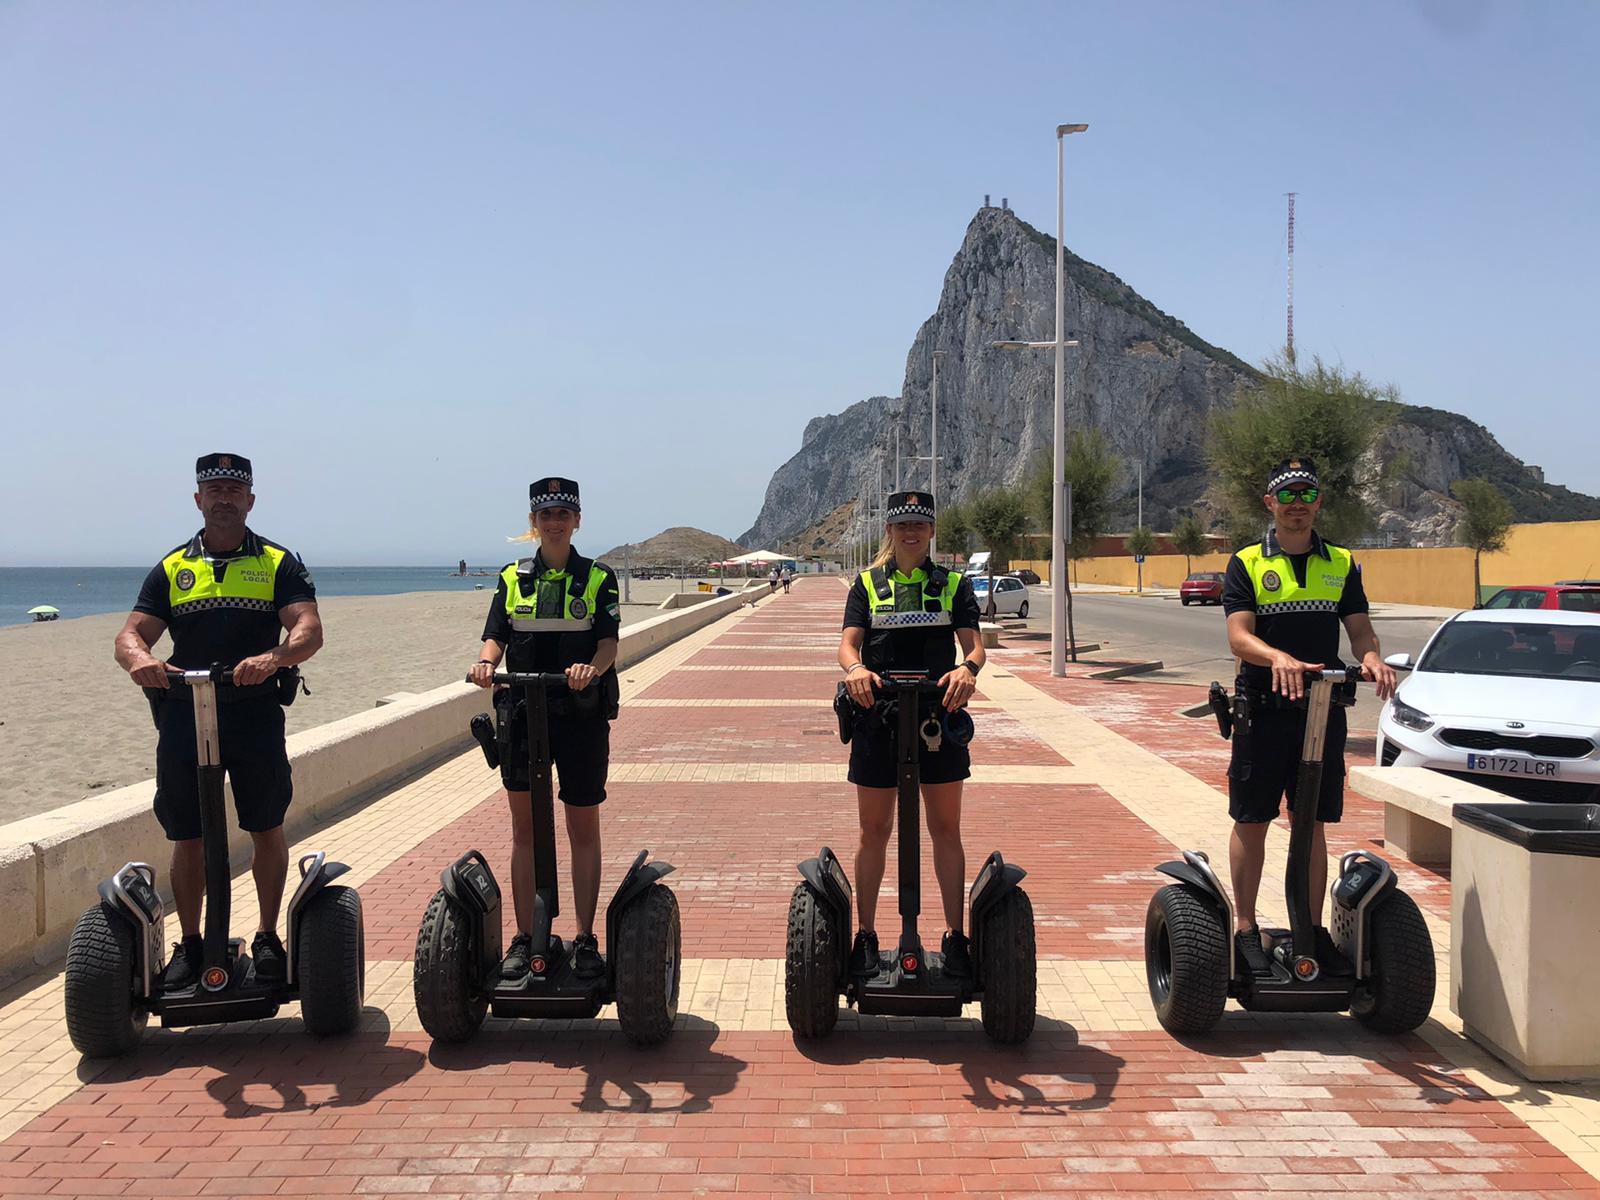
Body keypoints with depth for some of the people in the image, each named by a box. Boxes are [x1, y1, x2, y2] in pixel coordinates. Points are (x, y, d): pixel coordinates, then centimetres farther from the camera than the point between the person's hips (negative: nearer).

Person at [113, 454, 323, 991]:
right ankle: (189, 945, 21)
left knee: (266, 829, 6)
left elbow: (309, 630, -10)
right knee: (187, 837, 7)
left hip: (256, 717, -1)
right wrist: (139, 658, -23)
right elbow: (131, 634, 2)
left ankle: (268, 937, 20)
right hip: (183, 719, 2)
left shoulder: (279, 563, 5)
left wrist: (272, 658, -31)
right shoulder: (171, 569, 12)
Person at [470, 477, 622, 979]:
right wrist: (487, 662, -18)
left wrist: (592, 668, -28)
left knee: (583, 828, 5)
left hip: (582, 715, -2)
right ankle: (523, 939, 14)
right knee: (524, 828, 6)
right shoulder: (512, 578, 11)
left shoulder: (599, 578, 5)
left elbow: (609, 641, -6)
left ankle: (585, 939, 13)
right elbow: (496, 636, 4)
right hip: (522, 712, 2)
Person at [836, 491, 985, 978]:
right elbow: (849, 643, -3)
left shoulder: (953, 585, 9)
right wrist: (855, 668, -26)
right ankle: (865, 935, 16)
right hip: (877, 717, 0)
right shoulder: (867, 585, 9)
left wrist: (968, 668, -26)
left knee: (946, 829, 6)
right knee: (874, 831, 6)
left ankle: (955, 936, 14)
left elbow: (973, 642, -3)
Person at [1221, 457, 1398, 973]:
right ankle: (1245, 927, 15)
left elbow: (1359, 629, 4)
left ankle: (1312, 928, 19)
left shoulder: (1342, 564, 11)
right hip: (1262, 711, -2)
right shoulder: (1247, 564, 1)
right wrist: (1278, 658, -31)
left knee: (1313, 826, 9)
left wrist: (1371, 658, -19)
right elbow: (1238, 637, -11)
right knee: (1252, 823, 4)